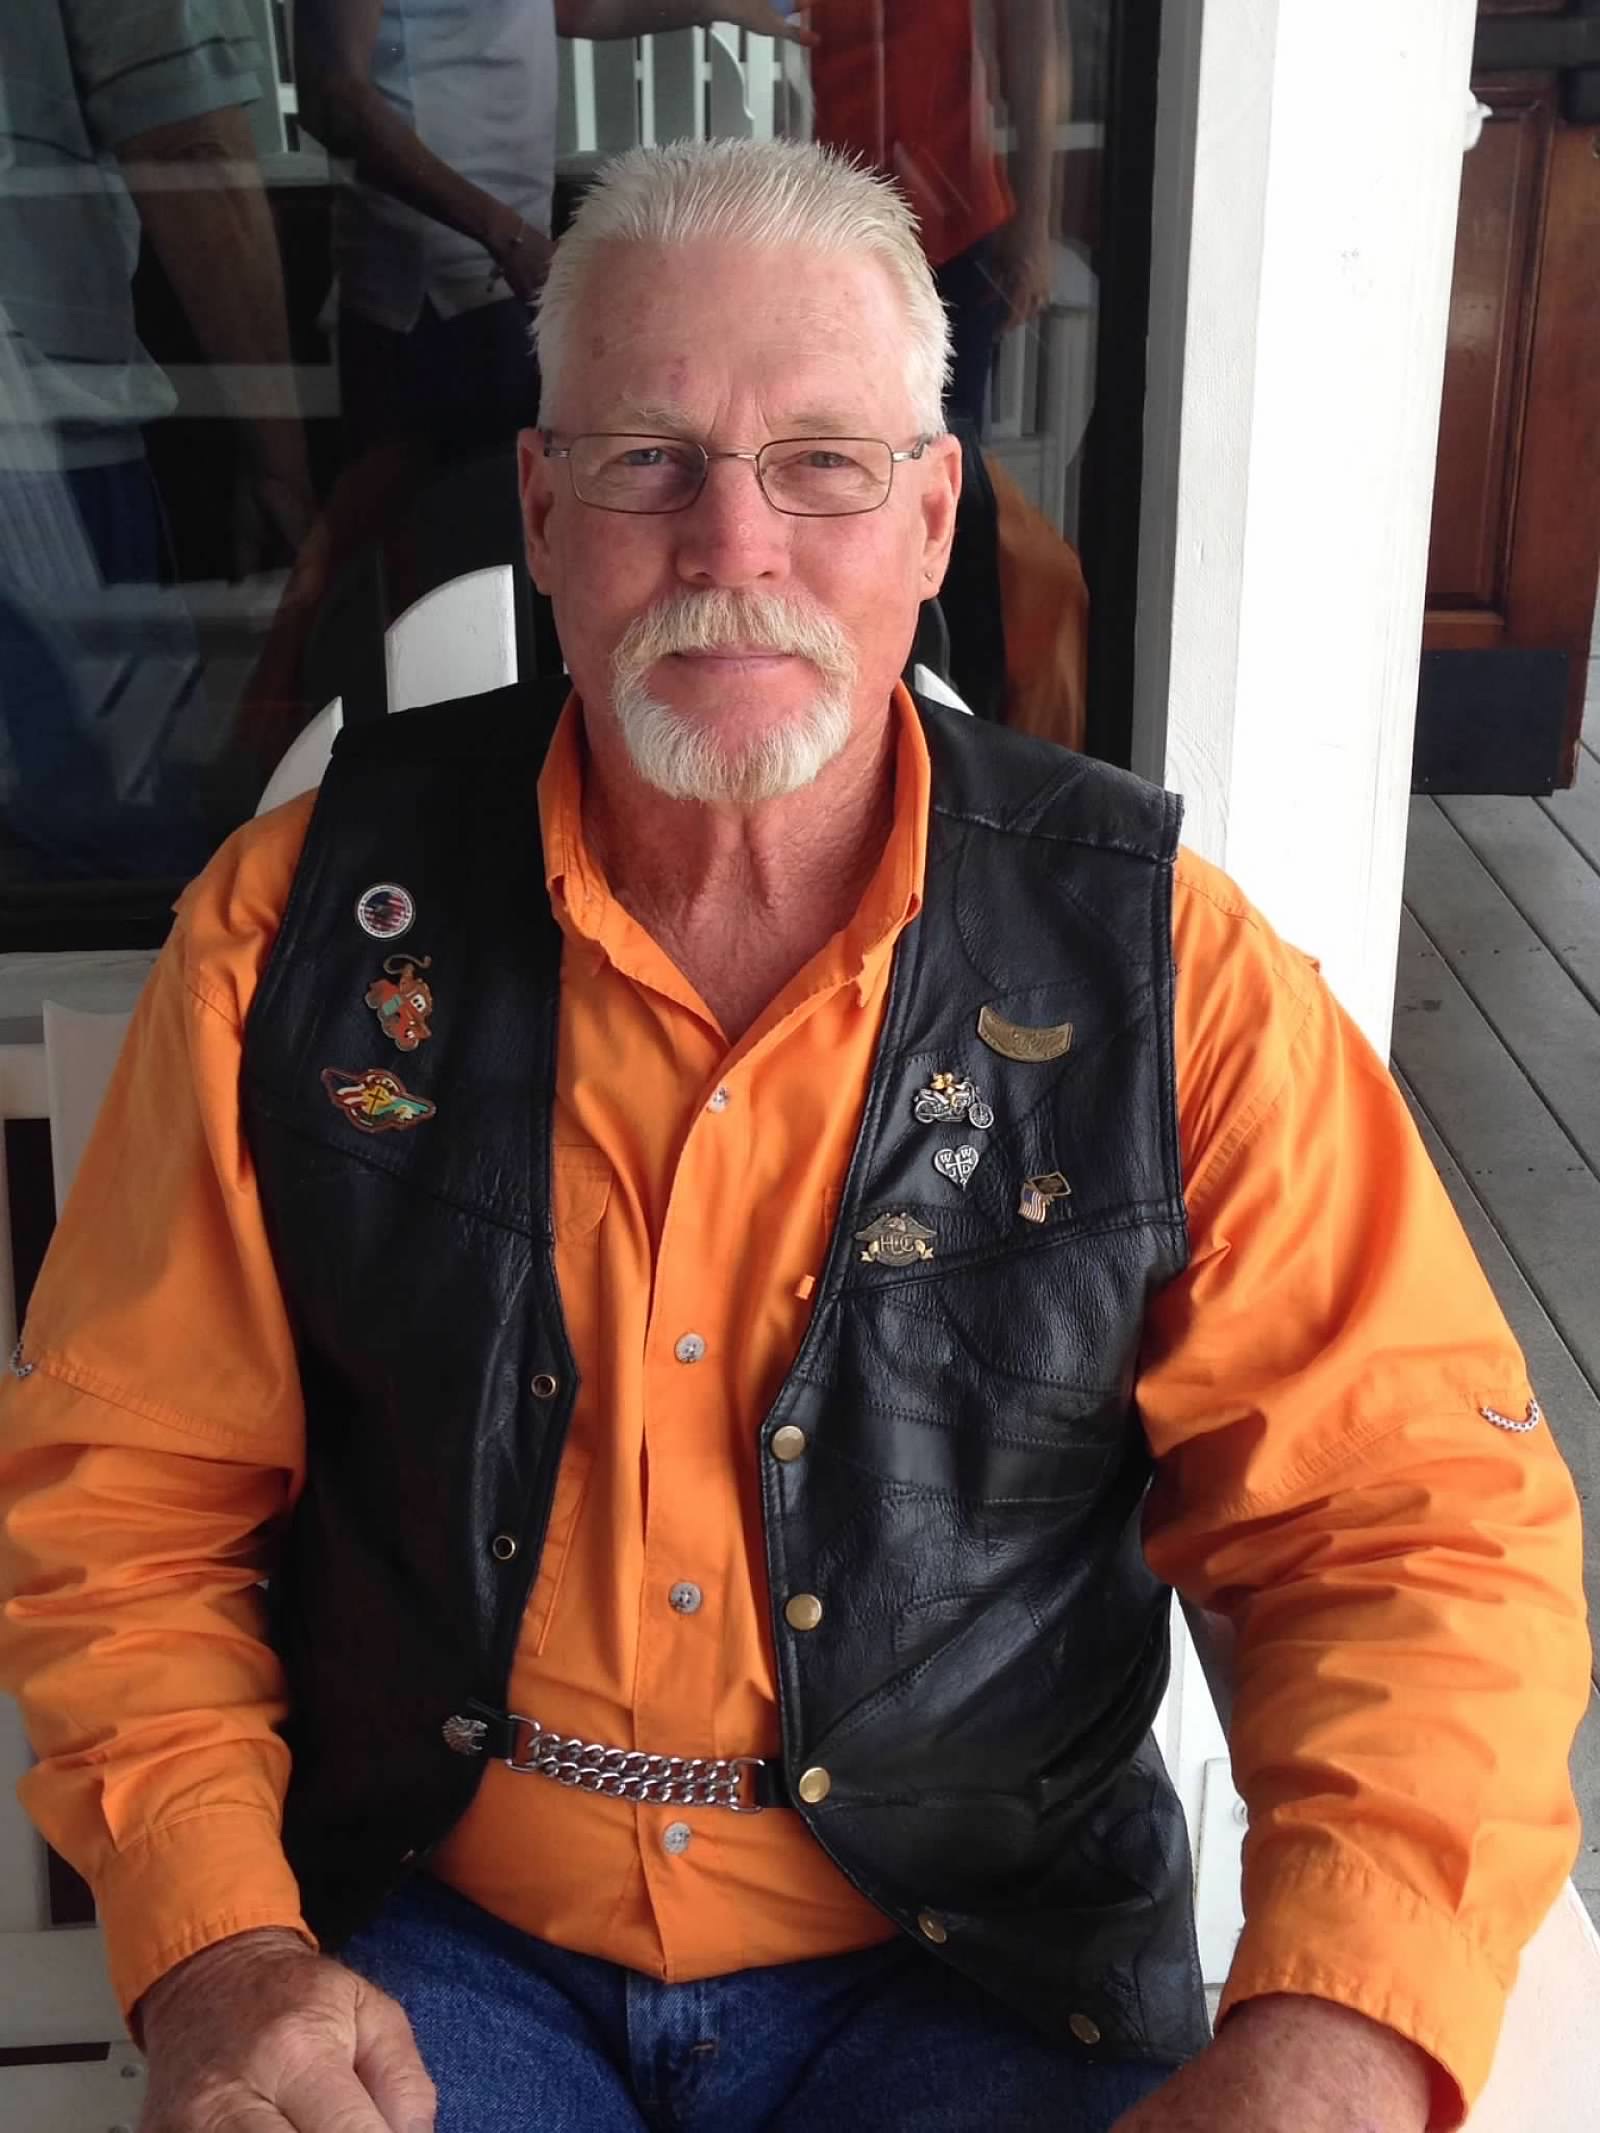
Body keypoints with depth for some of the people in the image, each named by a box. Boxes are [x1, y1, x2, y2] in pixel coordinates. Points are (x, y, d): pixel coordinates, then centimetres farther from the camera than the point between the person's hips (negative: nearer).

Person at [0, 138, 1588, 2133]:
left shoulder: (1161, 965, -9)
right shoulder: (301, 922, -6)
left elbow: (1420, 1526, -9)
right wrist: (214, 1949, -14)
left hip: (977, 1971, 0)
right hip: (418, 1939, 1)